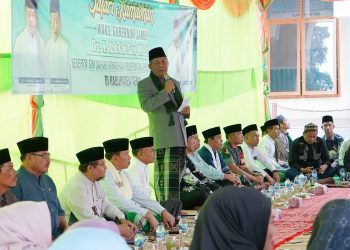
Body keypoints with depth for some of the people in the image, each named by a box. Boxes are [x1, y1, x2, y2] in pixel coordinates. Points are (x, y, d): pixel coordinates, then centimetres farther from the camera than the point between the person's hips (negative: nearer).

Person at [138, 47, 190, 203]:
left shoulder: (175, 83, 21)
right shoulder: (144, 84, 1)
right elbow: (146, 106, -15)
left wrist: (186, 111, 9)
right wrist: (165, 92, -18)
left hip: (179, 137, 7)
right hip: (163, 136, -7)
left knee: (178, 175, 6)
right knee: (164, 175, -13)